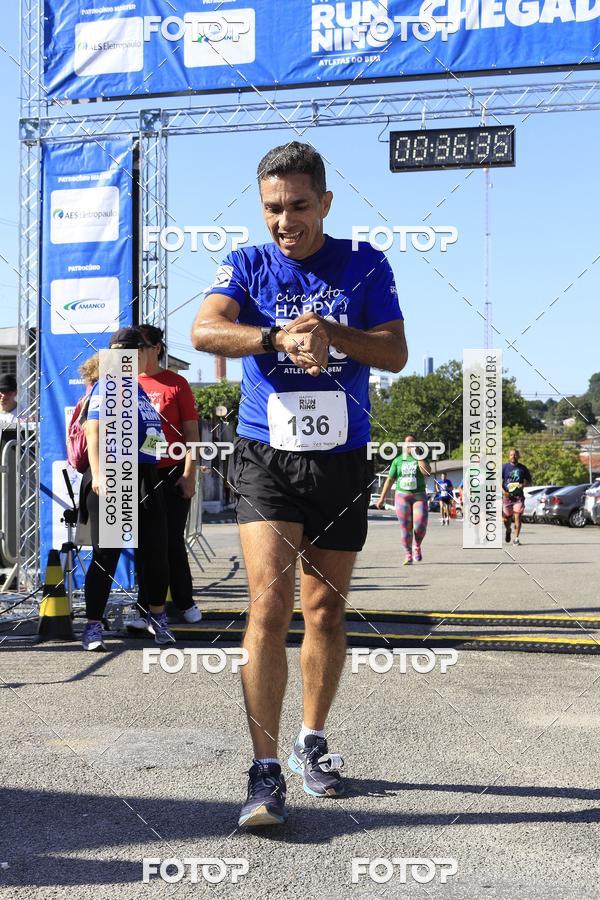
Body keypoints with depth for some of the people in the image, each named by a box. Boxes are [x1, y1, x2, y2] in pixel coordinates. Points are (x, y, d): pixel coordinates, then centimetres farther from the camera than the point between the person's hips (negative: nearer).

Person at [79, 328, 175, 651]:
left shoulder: (138, 388, 18)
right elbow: (93, 430, -14)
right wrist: (97, 475, -24)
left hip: (145, 479, 8)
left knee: (155, 552, 8)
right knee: (105, 555, -4)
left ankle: (158, 617, 26)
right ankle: (93, 627, 4)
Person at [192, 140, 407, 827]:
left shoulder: (365, 265, 4)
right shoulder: (246, 265, 4)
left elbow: (395, 353, -2)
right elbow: (204, 331, -14)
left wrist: (330, 333, -19)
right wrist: (281, 337, -29)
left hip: (342, 460, 1)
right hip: (266, 456, -1)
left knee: (324, 612, 9)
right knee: (269, 603, -14)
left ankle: (312, 742, 29)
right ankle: (265, 771, -9)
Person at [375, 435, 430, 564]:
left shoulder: (420, 458, 5)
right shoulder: (398, 460, 6)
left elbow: (427, 472, -15)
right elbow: (390, 479, 8)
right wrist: (382, 498, 5)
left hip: (419, 496, 0)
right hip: (402, 495, 0)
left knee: (420, 525, -12)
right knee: (405, 527, -4)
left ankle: (417, 546, 17)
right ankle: (408, 555, 5)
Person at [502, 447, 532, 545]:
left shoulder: (522, 468, 5)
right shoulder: (504, 467, 2)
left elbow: (529, 480, 14)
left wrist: (523, 485, -8)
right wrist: (503, 491, -14)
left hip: (519, 496, 0)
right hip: (507, 496, 0)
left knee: (517, 516, -11)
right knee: (507, 518, 6)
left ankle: (516, 538, -4)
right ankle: (508, 531, 39)